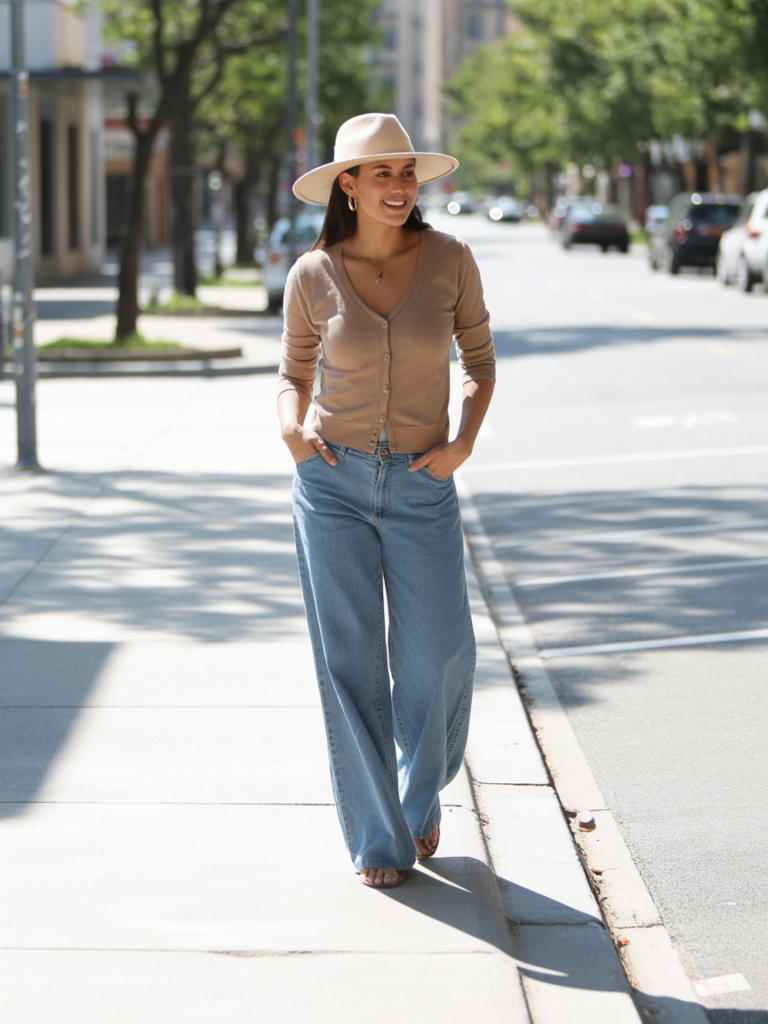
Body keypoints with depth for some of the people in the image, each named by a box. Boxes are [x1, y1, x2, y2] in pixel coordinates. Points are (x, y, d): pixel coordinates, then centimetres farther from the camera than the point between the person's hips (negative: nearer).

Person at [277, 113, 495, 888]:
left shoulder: (448, 259, -5)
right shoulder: (313, 277, -5)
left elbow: (479, 358, 7)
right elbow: (294, 373, 9)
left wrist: (465, 440, -9)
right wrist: (292, 423, -12)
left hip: (421, 487, 1)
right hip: (332, 483, 0)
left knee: (435, 659, 0)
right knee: (350, 659, -1)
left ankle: (420, 793, 31)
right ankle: (377, 839, 11)